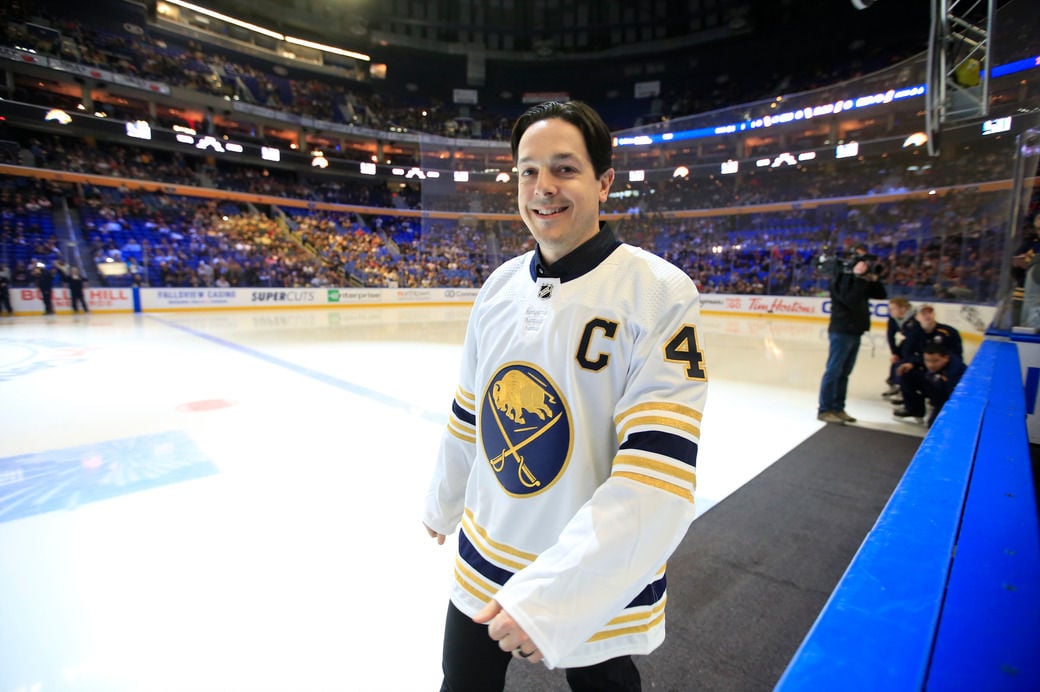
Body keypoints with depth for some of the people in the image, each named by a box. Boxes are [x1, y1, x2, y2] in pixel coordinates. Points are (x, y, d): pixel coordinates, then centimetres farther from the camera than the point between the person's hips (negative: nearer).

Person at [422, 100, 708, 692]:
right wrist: (443, 503, 18)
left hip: (597, 587, -4)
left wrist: (551, 597, -28)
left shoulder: (661, 292, -20)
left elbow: (656, 484, -25)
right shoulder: (501, 284, -2)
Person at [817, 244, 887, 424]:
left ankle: (838, 408, 18)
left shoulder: (859, 277, 17)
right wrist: (858, 277, -19)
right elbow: (850, 299, -22)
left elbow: (881, 295, 16)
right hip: (841, 331, -9)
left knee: (844, 373, 11)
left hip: (855, 332, 9)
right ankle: (825, 410, -1)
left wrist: (873, 280, 1)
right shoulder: (840, 276, -9)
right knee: (833, 371, -6)